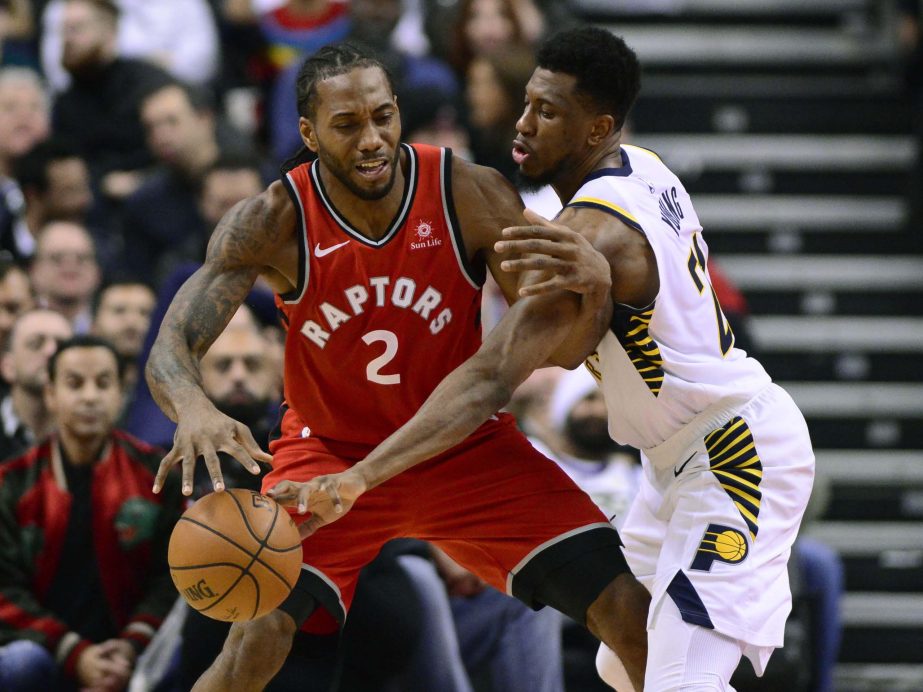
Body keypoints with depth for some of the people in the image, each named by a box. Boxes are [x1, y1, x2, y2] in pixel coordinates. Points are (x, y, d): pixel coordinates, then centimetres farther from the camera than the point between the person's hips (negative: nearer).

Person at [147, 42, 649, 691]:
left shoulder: (473, 196, -20)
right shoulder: (273, 223, -22)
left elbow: (557, 348, -15)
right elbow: (170, 349, -25)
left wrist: (595, 286, -39)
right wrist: (193, 408, -50)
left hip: (466, 445, 2)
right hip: (329, 452, -2)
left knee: (630, 613, -7)